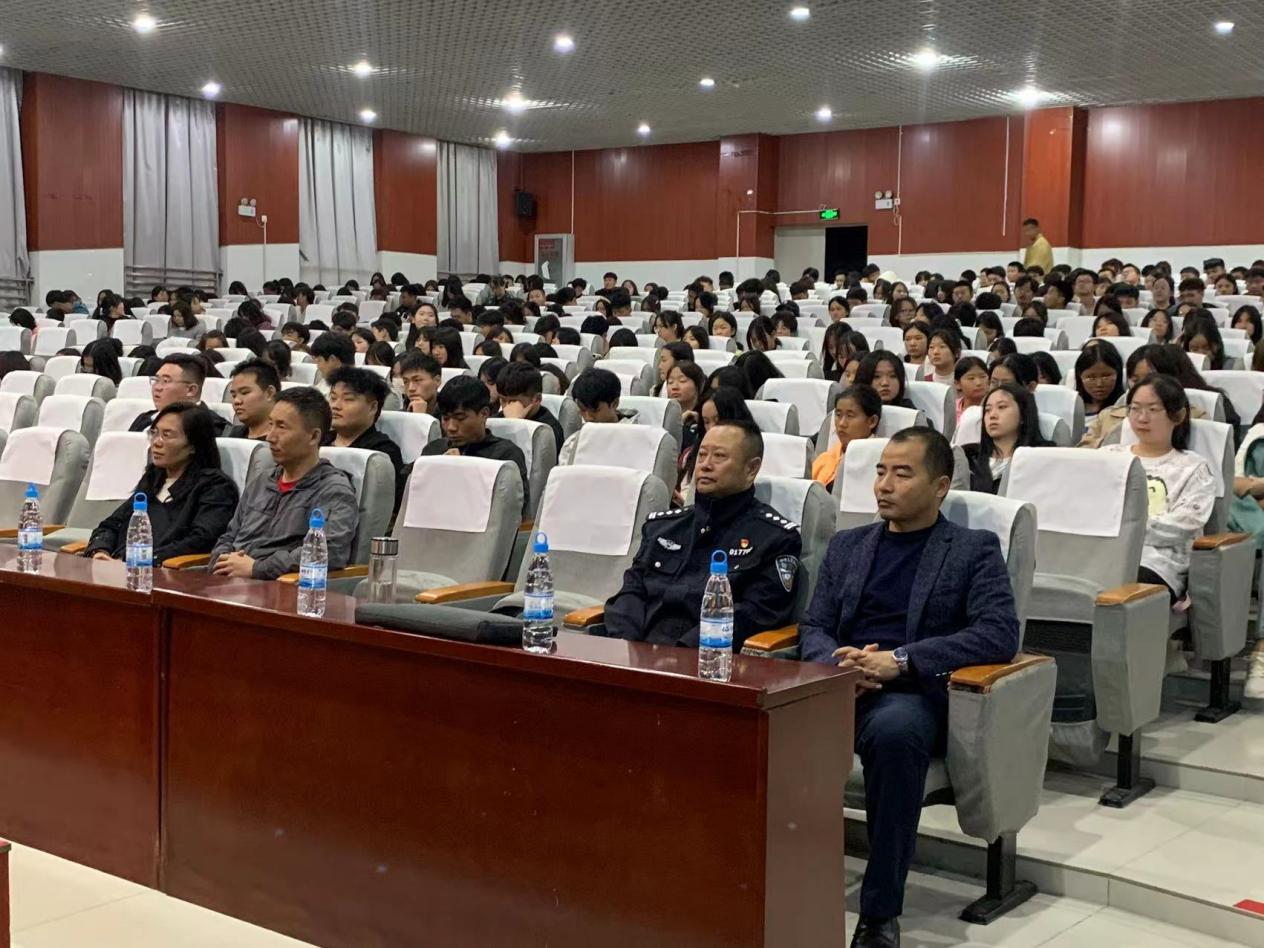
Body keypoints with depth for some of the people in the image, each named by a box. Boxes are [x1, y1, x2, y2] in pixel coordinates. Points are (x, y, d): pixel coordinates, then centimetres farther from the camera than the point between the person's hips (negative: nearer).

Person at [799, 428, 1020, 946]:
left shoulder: (974, 550, 9)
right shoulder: (847, 545, 22)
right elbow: (813, 627, 17)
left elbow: (1000, 635, -6)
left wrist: (900, 660, -16)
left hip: (913, 694, -3)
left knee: (894, 729, -39)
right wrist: (837, 664, -9)